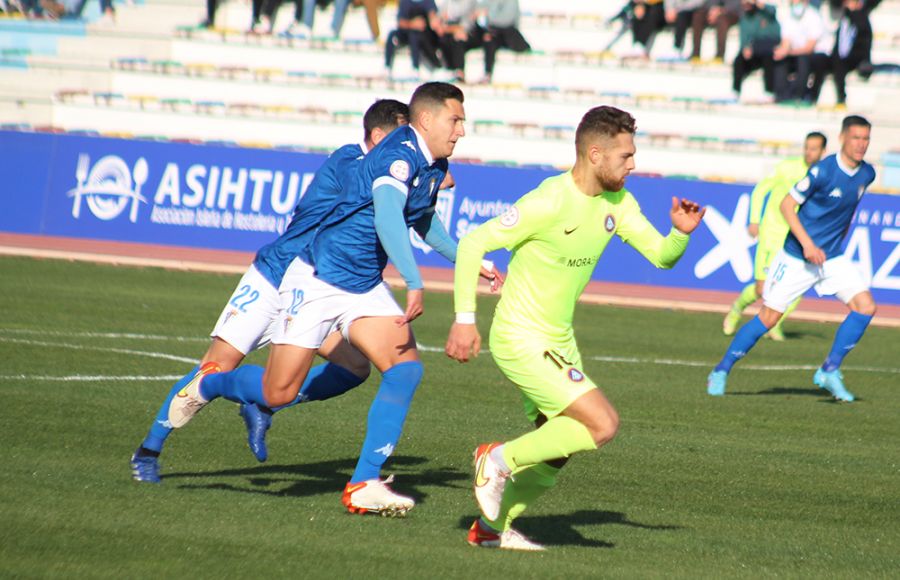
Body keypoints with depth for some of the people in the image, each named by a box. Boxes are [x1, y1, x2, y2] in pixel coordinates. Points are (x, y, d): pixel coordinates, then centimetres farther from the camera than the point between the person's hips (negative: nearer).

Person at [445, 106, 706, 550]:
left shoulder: (617, 204, 3)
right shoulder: (549, 203, -21)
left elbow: (661, 256, 6)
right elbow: (472, 245, -19)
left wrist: (681, 233, -17)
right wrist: (464, 319, -22)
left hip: (558, 341, 9)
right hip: (521, 339, -9)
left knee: (556, 450, 14)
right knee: (603, 424, -17)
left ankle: (492, 526, 26)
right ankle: (501, 459, -4)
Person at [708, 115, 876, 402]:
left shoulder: (866, 174, 0)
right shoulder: (823, 171, -20)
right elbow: (787, 205, -15)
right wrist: (807, 244, -22)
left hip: (833, 257, 6)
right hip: (797, 257, -6)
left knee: (865, 306, -10)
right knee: (769, 317, -4)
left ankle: (830, 372, 0)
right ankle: (721, 371, 12)